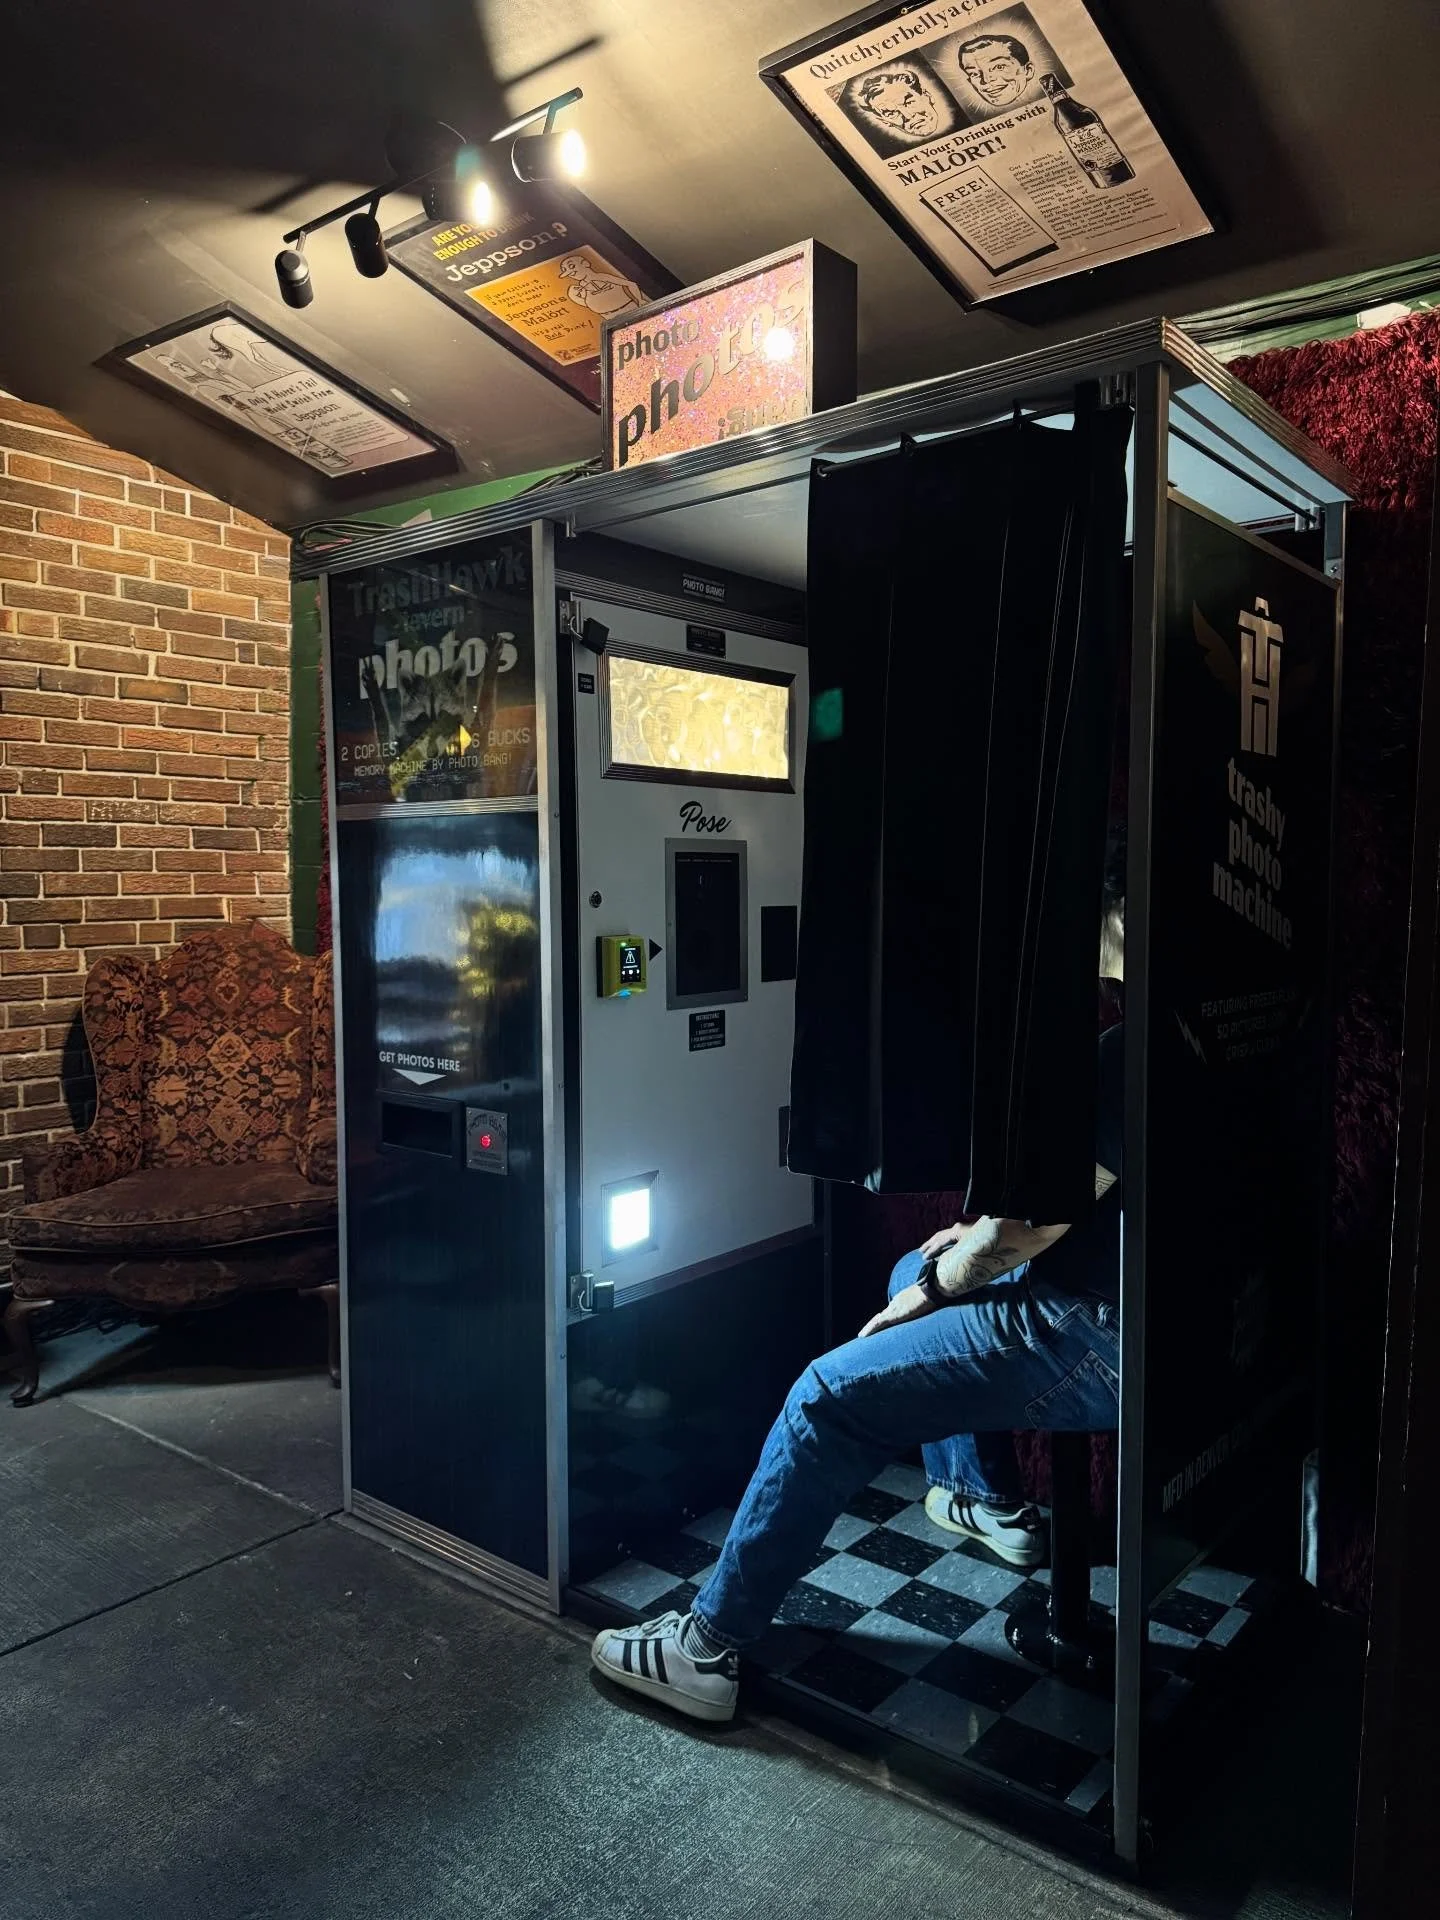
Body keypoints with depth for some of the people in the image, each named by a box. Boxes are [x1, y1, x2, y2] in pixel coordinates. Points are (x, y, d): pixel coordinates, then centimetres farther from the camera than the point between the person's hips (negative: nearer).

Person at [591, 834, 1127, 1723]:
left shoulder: (1127, 1051, -25)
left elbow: (1028, 1226, -20)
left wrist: (935, 1285, -2)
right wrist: (982, 1242, 13)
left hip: (1103, 1339, -10)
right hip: (1108, 1292, 10)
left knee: (830, 1396, -8)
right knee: (921, 1272, 25)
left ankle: (709, 1646, 6)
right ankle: (992, 1501, 37)